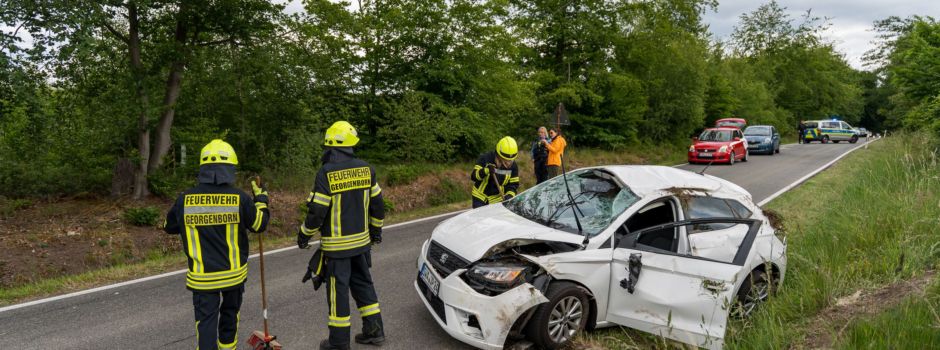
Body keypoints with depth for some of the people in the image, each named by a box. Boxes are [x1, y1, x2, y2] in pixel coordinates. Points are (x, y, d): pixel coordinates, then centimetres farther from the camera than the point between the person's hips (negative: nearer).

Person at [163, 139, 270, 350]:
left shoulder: (185, 199, -10)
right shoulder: (239, 198, -14)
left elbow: (169, 227, 8)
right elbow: (260, 224, 1)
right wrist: (261, 198, 15)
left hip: (202, 276, -1)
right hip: (233, 272, 1)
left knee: (206, 318, 6)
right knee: (230, 312, 23)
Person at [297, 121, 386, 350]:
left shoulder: (326, 173, -17)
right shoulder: (365, 169, -1)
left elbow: (317, 212, -16)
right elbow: (377, 204, 6)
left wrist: (304, 235, 0)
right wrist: (376, 230, 20)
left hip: (336, 245, -5)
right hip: (361, 241, 5)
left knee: (338, 290, 4)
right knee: (363, 284, 18)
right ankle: (374, 331, 23)